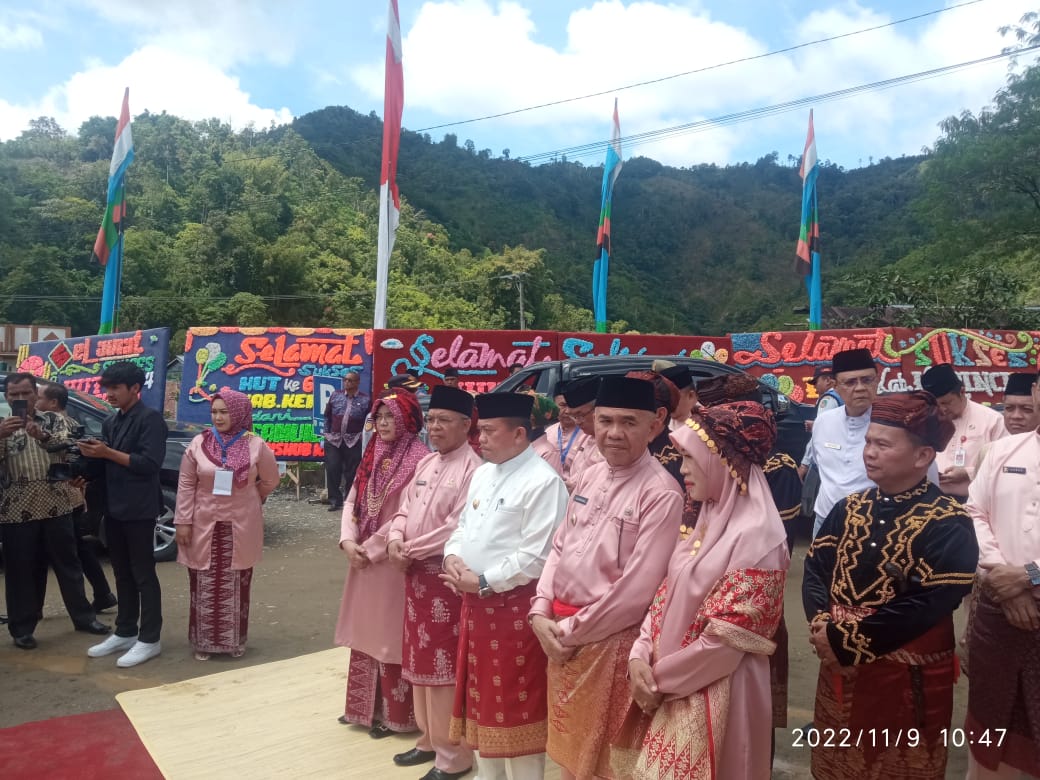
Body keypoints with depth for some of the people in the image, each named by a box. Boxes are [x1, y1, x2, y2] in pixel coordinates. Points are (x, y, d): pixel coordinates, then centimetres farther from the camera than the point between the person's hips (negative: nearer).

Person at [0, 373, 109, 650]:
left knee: (68, 563, 11)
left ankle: (84, 617, 22)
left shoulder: (54, 420, 5)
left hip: (56, 505, 0)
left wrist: (41, 435, -34)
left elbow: (65, 445, -13)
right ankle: (22, 628, 18)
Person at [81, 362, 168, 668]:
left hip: (139, 509, -8)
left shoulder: (150, 419, -10)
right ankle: (125, 633, 24)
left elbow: (149, 463, -19)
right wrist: (93, 454, -2)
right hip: (114, 508, 8)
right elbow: (107, 465, 18)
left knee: (143, 574, -1)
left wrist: (108, 453, -18)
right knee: (122, 573, 14)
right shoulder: (110, 423, 15)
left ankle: (149, 639, 6)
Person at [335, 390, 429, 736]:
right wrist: (348, 542, -7)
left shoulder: (418, 460, -14)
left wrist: (370, 548, -13)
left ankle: (392, 713, 18)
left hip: (392, 562, -7)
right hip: (363, 559, 7)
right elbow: (352, 502, 7)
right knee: (365, 633, 16)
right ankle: (364, 706, 31)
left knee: (389, 636, 3)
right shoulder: (371, 456, 9)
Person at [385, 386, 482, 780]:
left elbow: (458, 528, -22)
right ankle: (430, 738, 34)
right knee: (420, 657, 17)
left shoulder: (473, 469, -17)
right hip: (416, 573, 9)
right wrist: (396, 540, -7)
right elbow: (405, 508, 13)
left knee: (445, 663, 0)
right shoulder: (425, 463, 11)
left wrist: (413, 550, -13)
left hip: (447, 575, -8)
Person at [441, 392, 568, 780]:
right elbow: (464, 525, 17)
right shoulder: (483, 473, 10)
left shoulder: (543, 481, -17)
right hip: (475, 602, 9)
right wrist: (452, 556, -4)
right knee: (482, 694, 20)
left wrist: (483, 581, -18)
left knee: (518, 703, 4)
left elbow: (535, 556, -21)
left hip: (515, 605, -8)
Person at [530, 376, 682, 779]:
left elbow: (638, 588, -21)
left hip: (607, 641, -7)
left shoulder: (661, 494, -18)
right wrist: (540, 612, -2)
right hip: (559, 632, 7)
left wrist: (571, 630, -13)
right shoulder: (589, 477, 6)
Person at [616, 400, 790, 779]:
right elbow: (667, 595, 8)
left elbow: (725, 640, -20)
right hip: (674, 689, 7)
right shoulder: (707, 520, 6)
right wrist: (640, 656, -6)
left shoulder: (756, 536, -20)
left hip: (716, 694, -7)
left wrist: (660, 678, -11)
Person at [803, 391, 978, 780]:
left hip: (907, 679, -5)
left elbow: (929, 606, -22)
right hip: (839, 668, 5)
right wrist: (822, 627, -19)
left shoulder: (949, 523, -14)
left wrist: (845, 638, -21)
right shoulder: (849, 508, 4)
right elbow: (814, 568, -1)